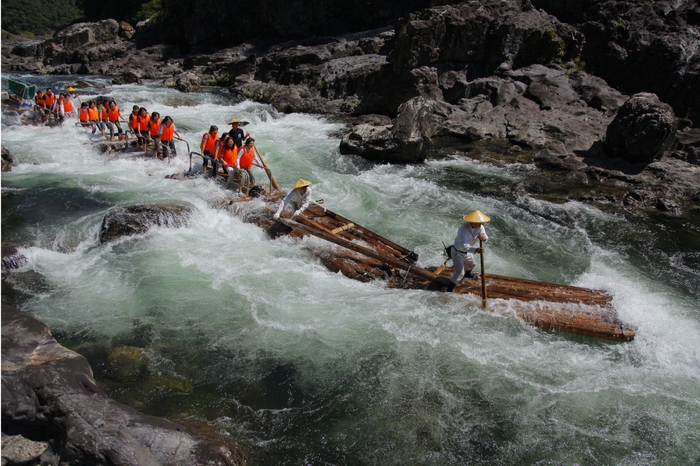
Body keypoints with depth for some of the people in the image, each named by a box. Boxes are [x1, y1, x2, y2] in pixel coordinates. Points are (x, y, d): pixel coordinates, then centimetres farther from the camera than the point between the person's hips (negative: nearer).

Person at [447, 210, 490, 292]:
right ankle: (449, 290, 2)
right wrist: (475, 250, -65)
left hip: (467, 251, 8)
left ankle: (467, 274, 66)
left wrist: (484, 238, -37)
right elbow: (464, 246, -47)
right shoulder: (463, 229, -39)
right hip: (457, 253, -8)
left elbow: (486, 238, -11)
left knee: (472, 264, 32)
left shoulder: (480, 227, -17)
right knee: (459, 273, -11)